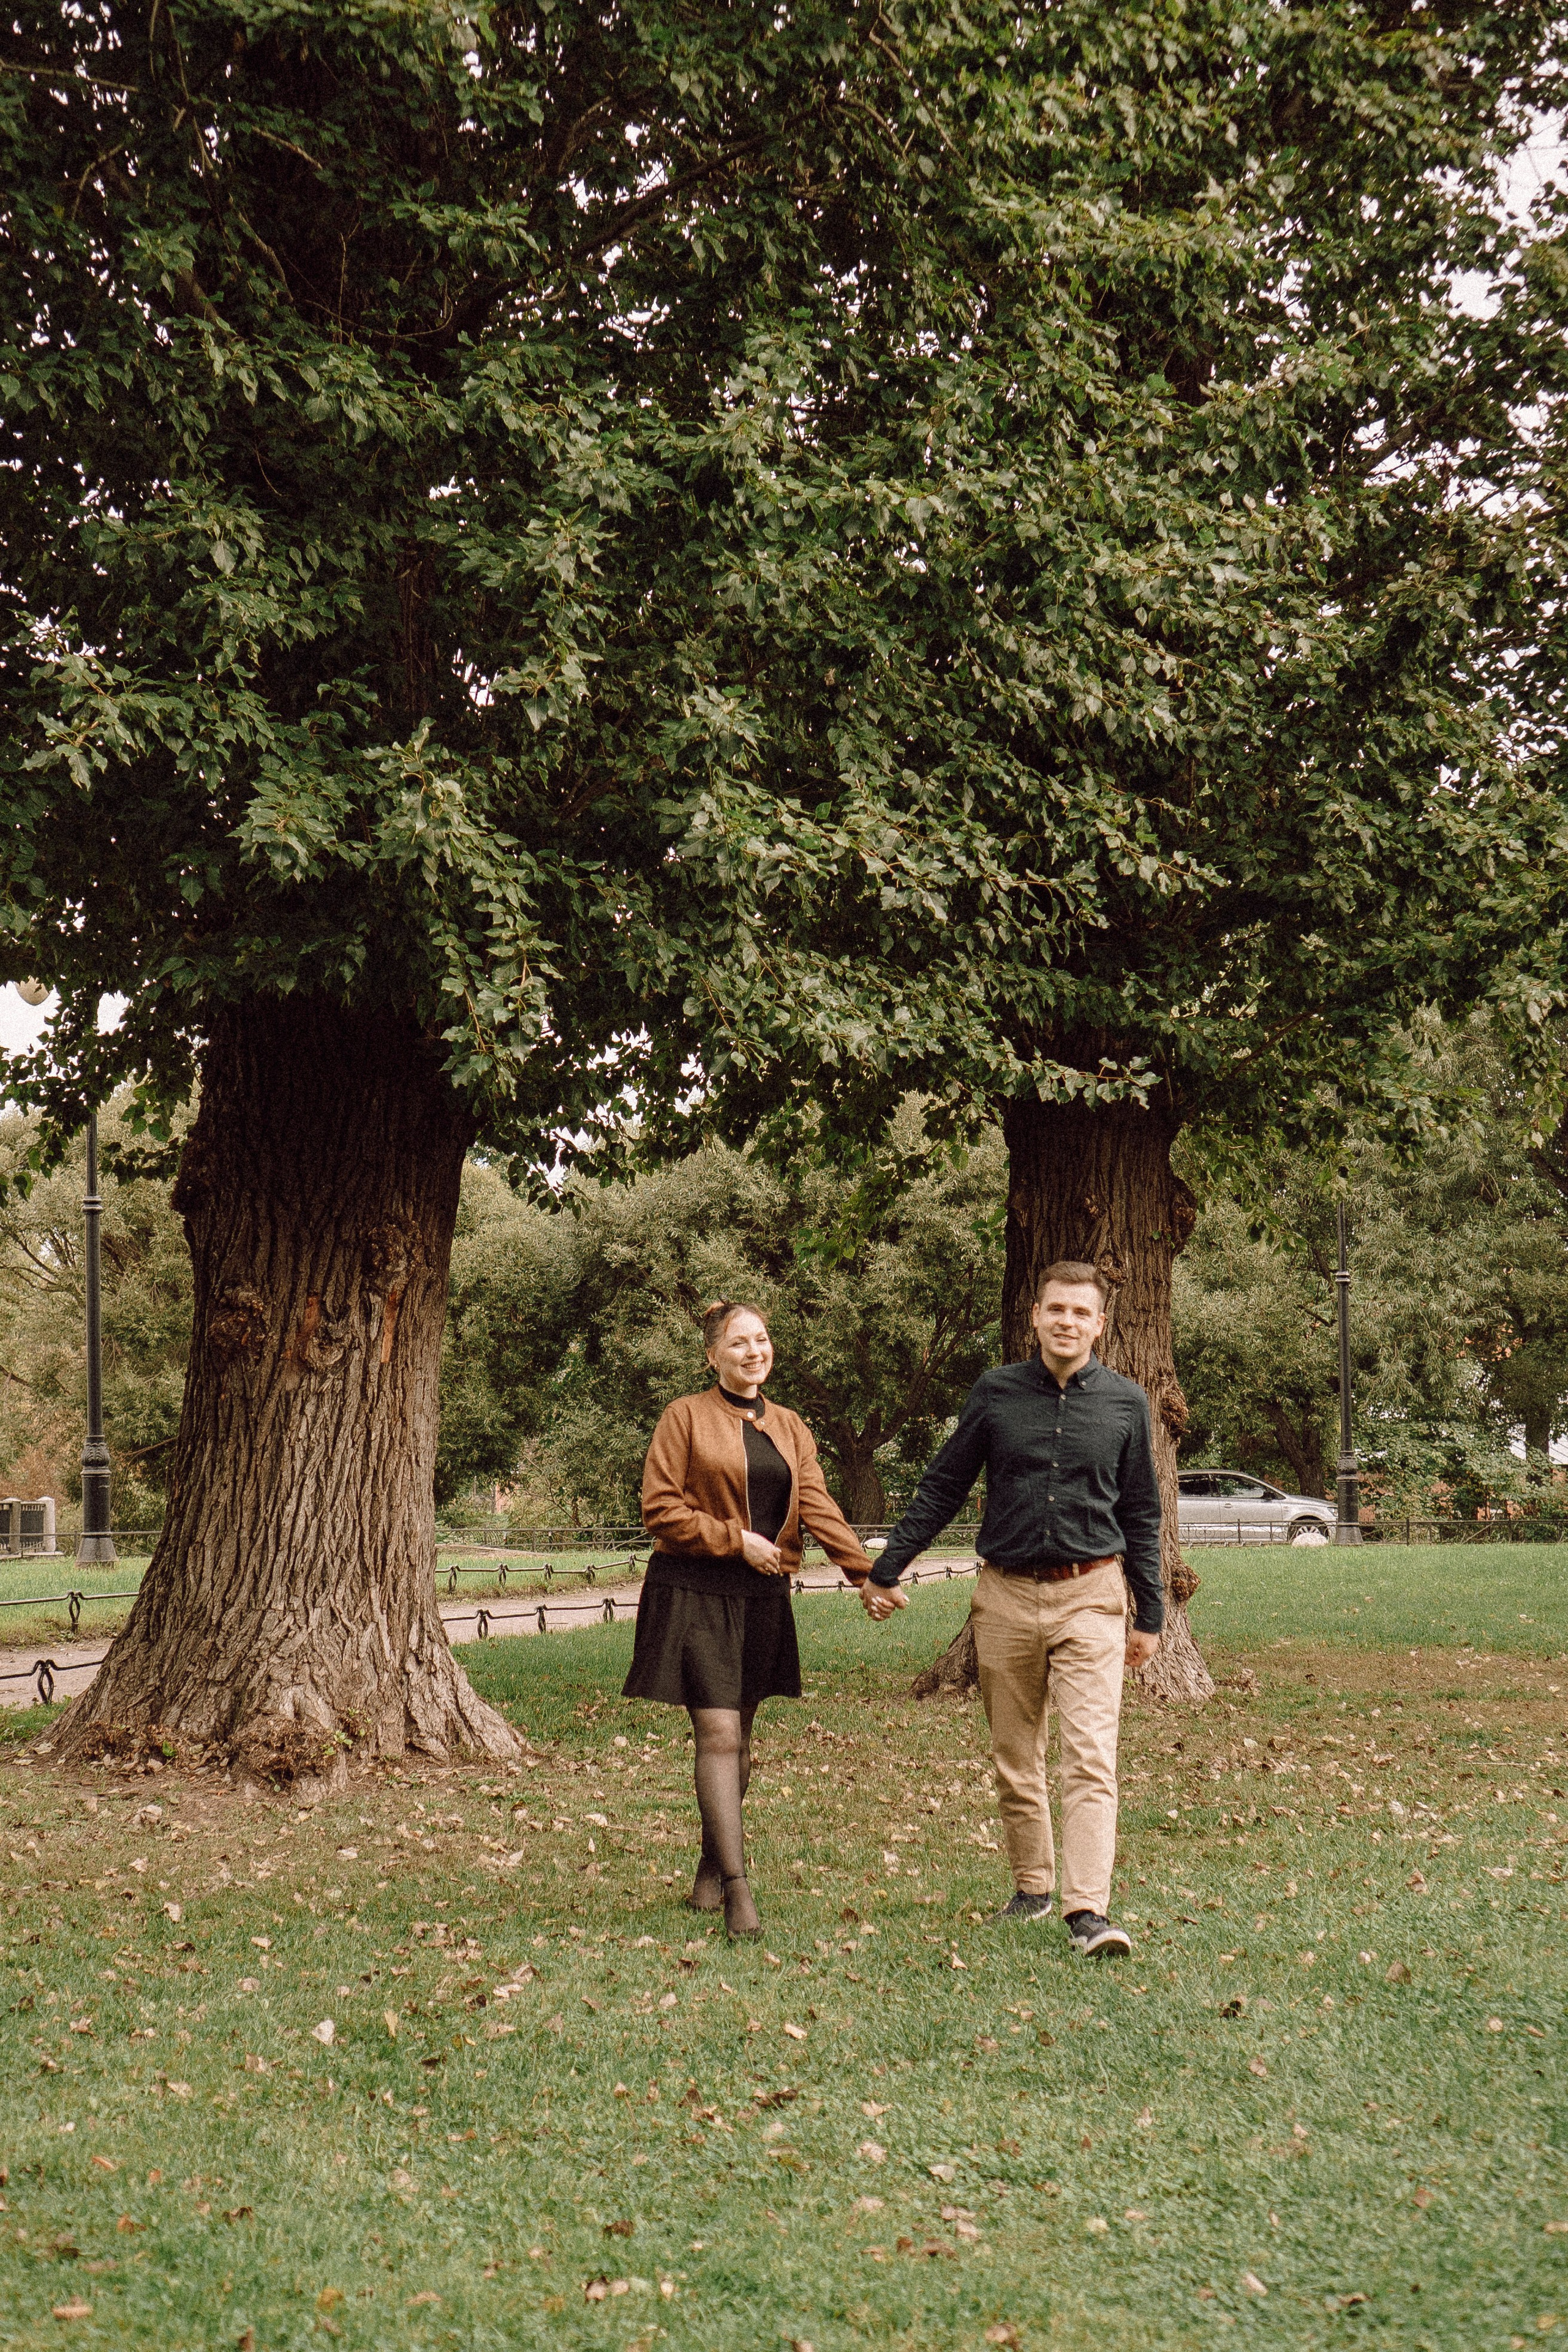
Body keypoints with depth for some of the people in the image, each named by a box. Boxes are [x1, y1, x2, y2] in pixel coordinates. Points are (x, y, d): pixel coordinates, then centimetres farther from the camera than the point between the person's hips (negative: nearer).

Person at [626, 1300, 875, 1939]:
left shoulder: (790, 1428, 13)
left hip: (761, 1597, 5)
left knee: (738, 1735, 11)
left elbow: (817, 1506, 1)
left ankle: (712, 1868, 27)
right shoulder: (685, 1417, -2)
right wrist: (737, 1539, -12)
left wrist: (866, 1572, -12)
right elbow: (660, 1510, -7)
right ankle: (737, 1892, -16)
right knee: (718, 1735, -13)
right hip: (694, 1591, -5)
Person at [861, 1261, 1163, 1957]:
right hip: (1007, 1594, 2)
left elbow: (1141, 1514, 11)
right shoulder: (996, 1392, 2)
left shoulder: (1125, 1403, 3)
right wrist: (885, 1571, 9)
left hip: (1090, 1597, -2)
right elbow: (942, 1488, 9)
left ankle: (1088, 1910, -16)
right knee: (1014, 1760, 11)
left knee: (1090, 1757, -12)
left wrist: (1149, 1615, 10)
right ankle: (1032, 1886, 26)